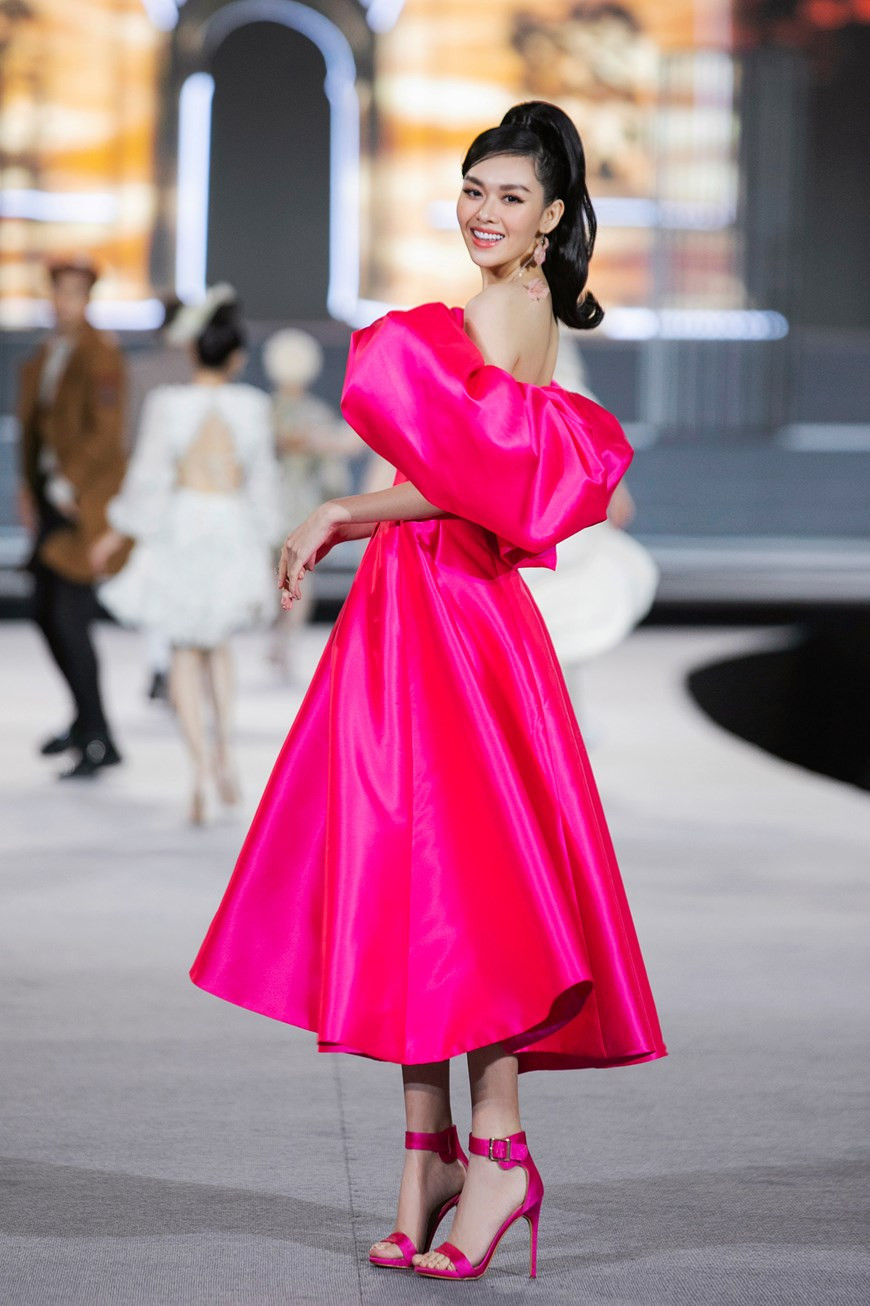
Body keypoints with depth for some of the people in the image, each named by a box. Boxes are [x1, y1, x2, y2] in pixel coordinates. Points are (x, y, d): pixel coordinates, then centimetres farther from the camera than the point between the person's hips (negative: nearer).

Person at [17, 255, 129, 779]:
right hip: (53, 493, 8)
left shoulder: (100, 354, -11)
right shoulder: (45, 355, 13)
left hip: (85, 498, -8)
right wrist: (31, 485, 13)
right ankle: (86, 720, 27)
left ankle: (99, 741, -9)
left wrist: (68, 485, -17)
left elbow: (105, 432, -16)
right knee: (47, 612, 11)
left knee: (70, 614, -13)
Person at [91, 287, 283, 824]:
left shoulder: (168, 403, -9)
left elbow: (149, 475, -5)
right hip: (235, 532, 1)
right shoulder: (253, 406, -4)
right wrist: (266, 550, 11)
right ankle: (225, 749, 11)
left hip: (181, 530, -1)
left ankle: (201, 767, -4)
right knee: (216, 640, 23)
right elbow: (263, 482, 2)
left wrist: (117, 532, 8)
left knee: (186, 650, 9)